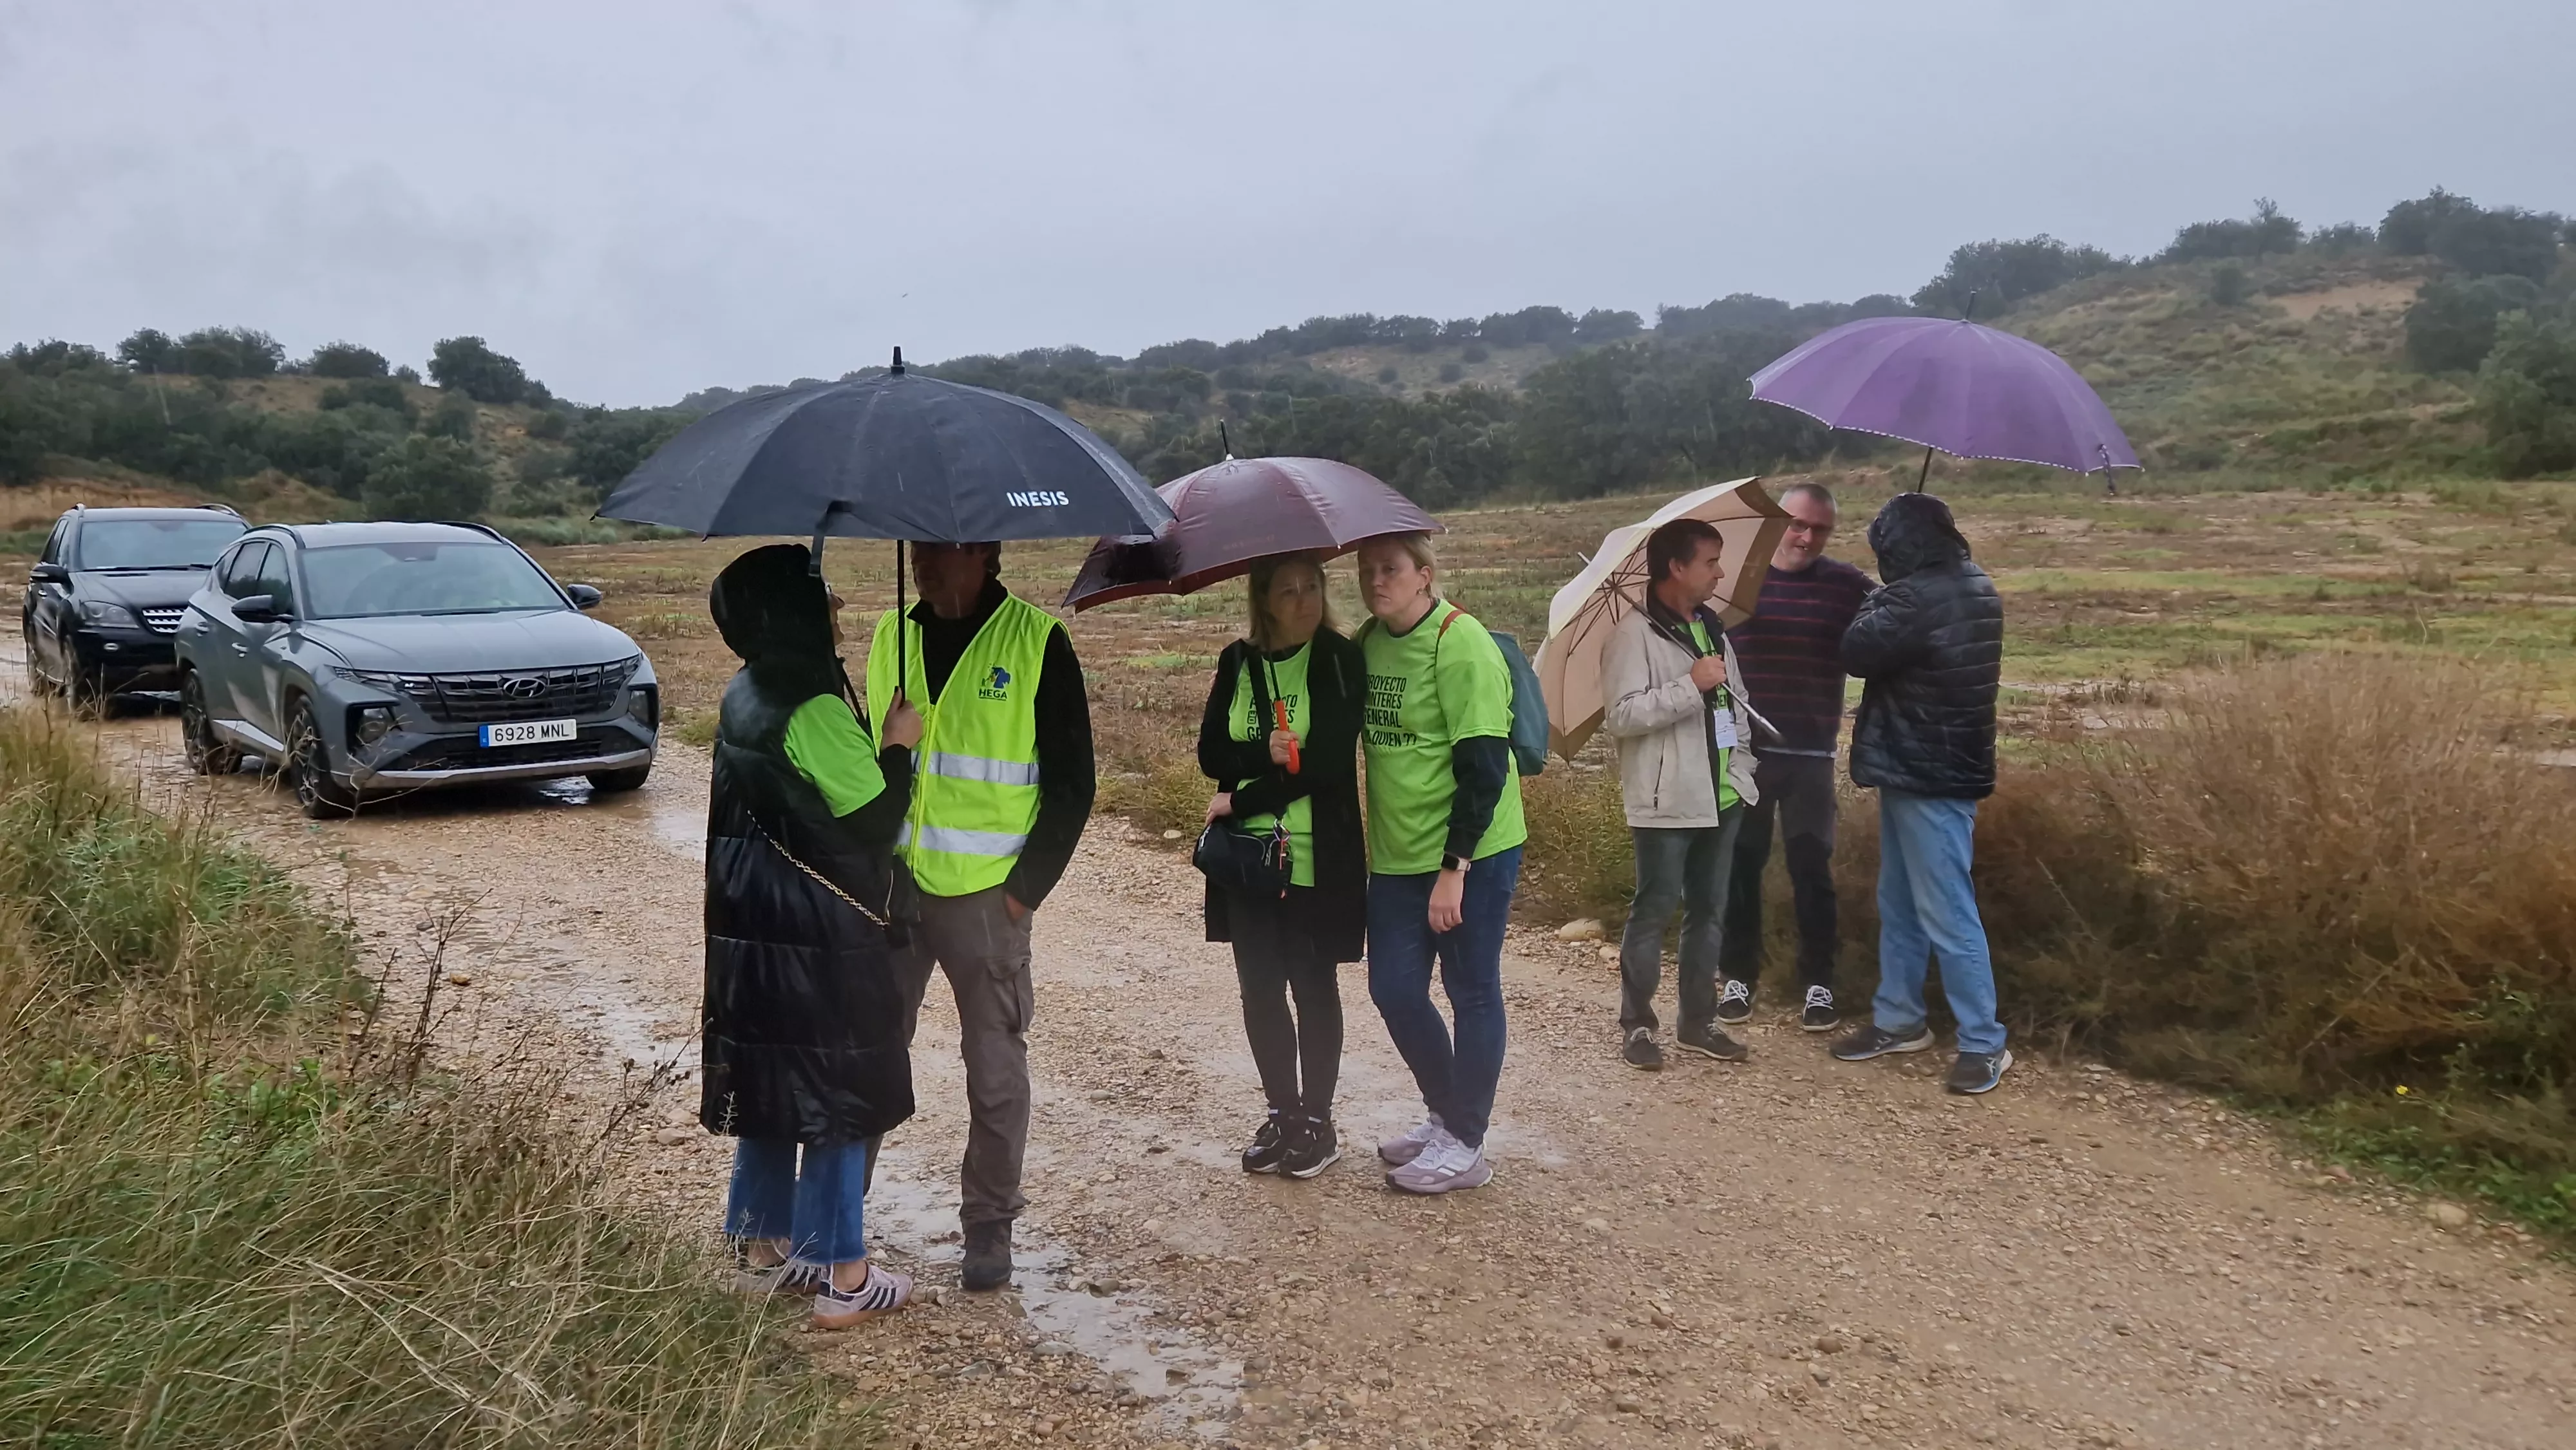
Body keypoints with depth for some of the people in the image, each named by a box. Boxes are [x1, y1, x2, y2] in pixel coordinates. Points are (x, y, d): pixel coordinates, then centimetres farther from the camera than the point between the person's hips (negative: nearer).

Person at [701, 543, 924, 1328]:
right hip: (818, 936, -9)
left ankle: (765, 1250, 30)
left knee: (769, 1084, 18)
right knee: (836, 1092, 1)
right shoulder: (813, 709, -20)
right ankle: (844, 1279, 11)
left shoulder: (744, 698, 8)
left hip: (752, 925, 9)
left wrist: (872, 749, 14)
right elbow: (875, 820, -16)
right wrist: (899, 746, -3)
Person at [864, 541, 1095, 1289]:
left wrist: (1027, 887, -9)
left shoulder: (1037, 641, -6)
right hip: (891, 888, 4)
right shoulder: (892, 635, 8)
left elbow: (1072, 780, -5)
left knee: (995, 1068, 5)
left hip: (986, 896, -4)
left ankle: (989, 1226, 20)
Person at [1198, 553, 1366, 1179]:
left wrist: (1241, 802, -15)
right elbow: (1211, 753, -1)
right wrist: (1266, 753, -19)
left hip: (1318, 858, -4)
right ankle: (1281, 1113, 25)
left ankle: (1317, 1120, 20)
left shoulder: (1339, 660, -8)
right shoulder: (1237, 663, 6)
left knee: (1314, 988, 7)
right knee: (1260, 990, 9)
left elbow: (1328, 762, -17)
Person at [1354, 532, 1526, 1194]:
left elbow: (1483, 768, -19)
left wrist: (1454, 868, -20)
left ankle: (1465, 1145, 16)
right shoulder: (1368, 642, 6)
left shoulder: (1461, 645, -16)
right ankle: (1445, 1115, 31)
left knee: (1472, 993, 4)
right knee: (1394, 989, 10)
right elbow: (1359, 738, 17)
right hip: (1397, 858, 7)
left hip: (1470, 855, -7)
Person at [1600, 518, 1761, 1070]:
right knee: (1655, 909, -1)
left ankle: (1698, 1021, 23)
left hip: (1721, 796, 8)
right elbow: (1620, 716, -21)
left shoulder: (1712, 627, 13)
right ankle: (1636, 1024, 11)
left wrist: (1743, 768, 11)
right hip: (1666, 801, -8)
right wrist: (1692, 685, -24)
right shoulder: (1635, 634, -12)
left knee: (1708, 910, 13)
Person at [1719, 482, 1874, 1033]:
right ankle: (1739, 976, 20)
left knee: (1811, 868, 4)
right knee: (1740, 864, 7)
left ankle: (1818, 983, 15)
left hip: (1811, 755, 0)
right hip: (1742, 749, 1)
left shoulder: (1848, 585, 1)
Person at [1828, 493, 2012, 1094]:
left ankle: (1984, 1043, 4)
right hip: (1922, 767, 11)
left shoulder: (1920, 597, -22)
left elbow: (1858, 652, -21)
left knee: (1946, 914, -4)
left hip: (1929, 775, -11)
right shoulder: (1973, 586, 10)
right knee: (1898, 904, 18)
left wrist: (1873, 606, -4)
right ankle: (1899, 1019, 28)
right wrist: (1886, 605, 6)